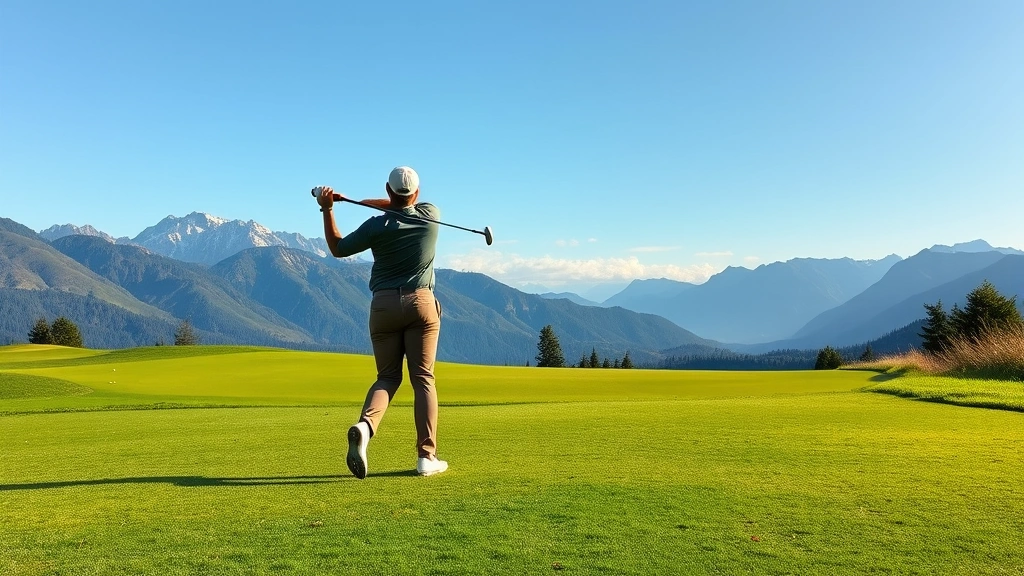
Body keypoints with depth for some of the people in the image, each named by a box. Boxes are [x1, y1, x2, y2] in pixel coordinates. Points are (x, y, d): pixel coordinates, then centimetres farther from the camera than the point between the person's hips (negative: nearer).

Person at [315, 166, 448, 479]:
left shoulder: (377, 226, -5)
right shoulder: (431, 215, 0)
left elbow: (338, 248, 9)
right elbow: (406, 206, 20)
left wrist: (328, 210, 13)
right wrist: (352, 200, 16)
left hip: (384, 304, 0)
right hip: (421, 302, 0)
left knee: (387, 376, 12)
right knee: (423, 377, 4)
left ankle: (365, 424, -15)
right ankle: (426, 456, 1)